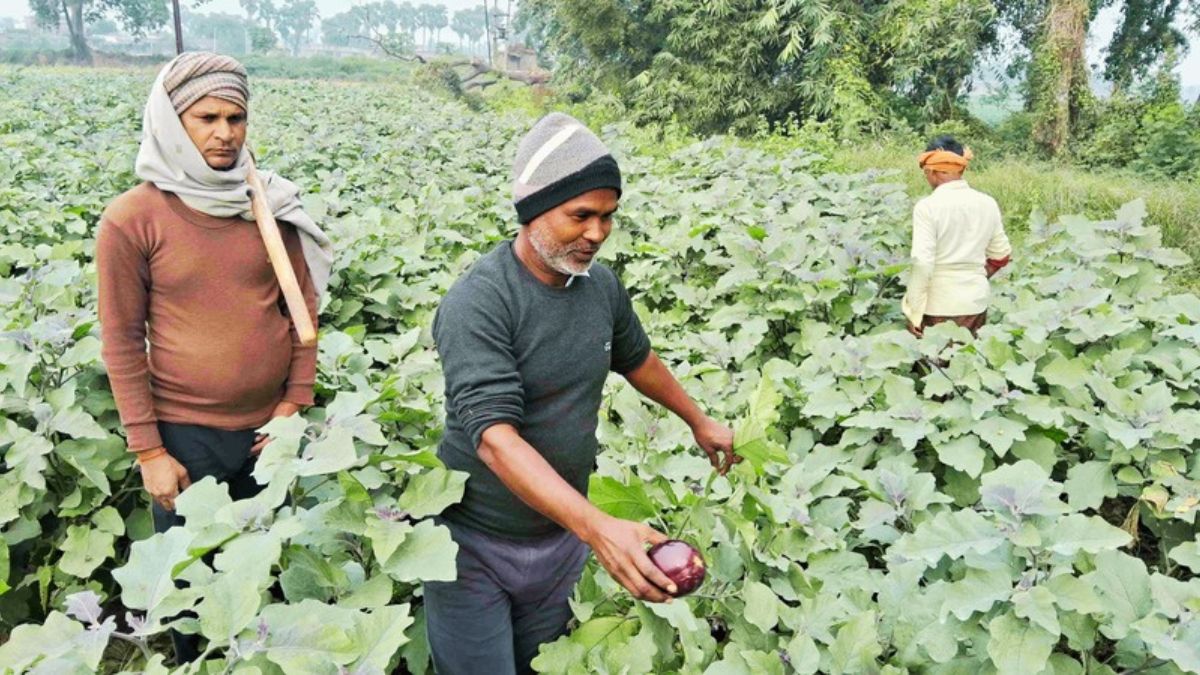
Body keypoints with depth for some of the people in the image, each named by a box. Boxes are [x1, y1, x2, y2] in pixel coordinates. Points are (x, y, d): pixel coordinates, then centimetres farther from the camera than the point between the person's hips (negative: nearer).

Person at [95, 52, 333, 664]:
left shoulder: (273, 204, -2)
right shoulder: (131, 218, -11)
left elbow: (303, 307, 5)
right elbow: (121, 341, -7)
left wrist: (297, 401, 0)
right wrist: (148, 451, -7)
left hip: (271, 423, 3)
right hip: (185, 432, -2)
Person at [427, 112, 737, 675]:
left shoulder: (602, 285, -3)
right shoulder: (477, 304, -24)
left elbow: (636, 358, 17)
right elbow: (495, 436, -32)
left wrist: (699, 422, 29)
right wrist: (599, 527, -42)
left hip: (562, 537, 6)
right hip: (475, 545, -5)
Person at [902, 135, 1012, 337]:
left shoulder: (927, 207, -13)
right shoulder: (987, 204, 4)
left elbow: (922, 262, -18)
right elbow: (1001, 254, 13)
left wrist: (915, 313, -12)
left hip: (939, 305, -5)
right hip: (977, 302, 5)